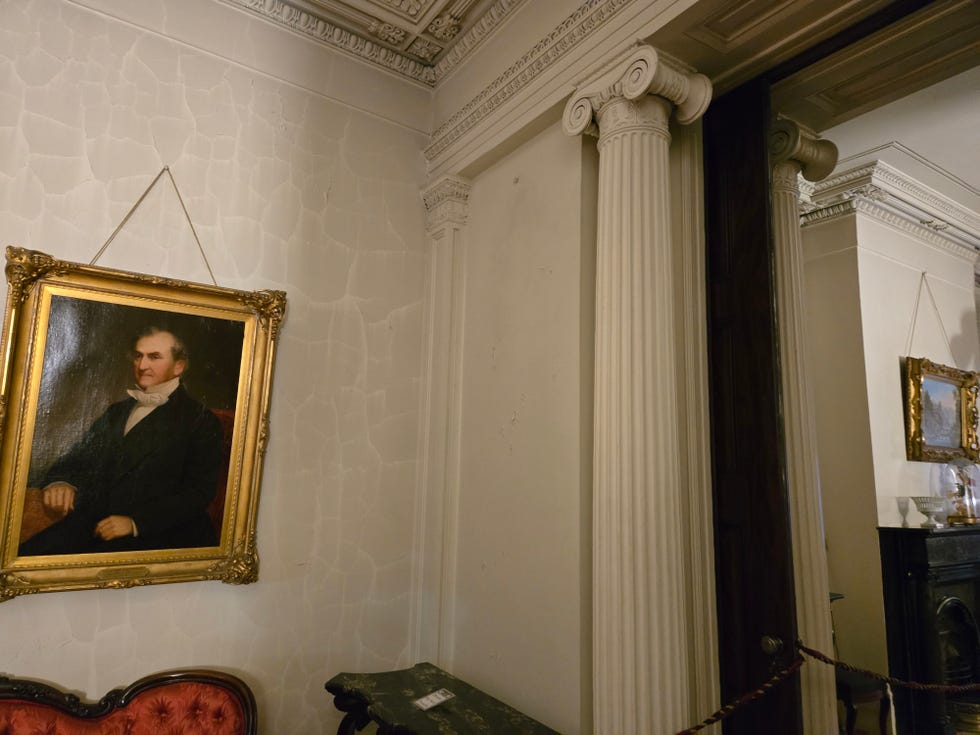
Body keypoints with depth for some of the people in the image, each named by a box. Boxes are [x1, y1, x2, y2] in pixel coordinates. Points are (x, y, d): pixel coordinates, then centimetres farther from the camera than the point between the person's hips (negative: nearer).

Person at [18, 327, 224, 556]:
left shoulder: (201, 421, 0)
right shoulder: (116, 413, 21)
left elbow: (198, 492, -8)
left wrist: (135, 522, -17)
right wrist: (60, 481, -8)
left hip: (154, 534, -5)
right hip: (93, 526, 5)